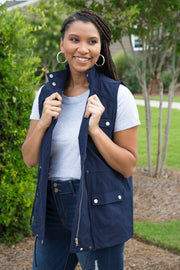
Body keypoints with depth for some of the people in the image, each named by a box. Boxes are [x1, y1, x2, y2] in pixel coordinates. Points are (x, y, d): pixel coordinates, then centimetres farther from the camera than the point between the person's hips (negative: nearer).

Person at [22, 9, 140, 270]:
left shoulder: (118, 95, -9)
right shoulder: (47, 93, 4)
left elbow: (128, 166, -9)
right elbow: (29, 159, 4)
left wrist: (95, 129, -21)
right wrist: (43, 123, -13)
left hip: (100, 209, -4)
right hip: (53, 208, 4)